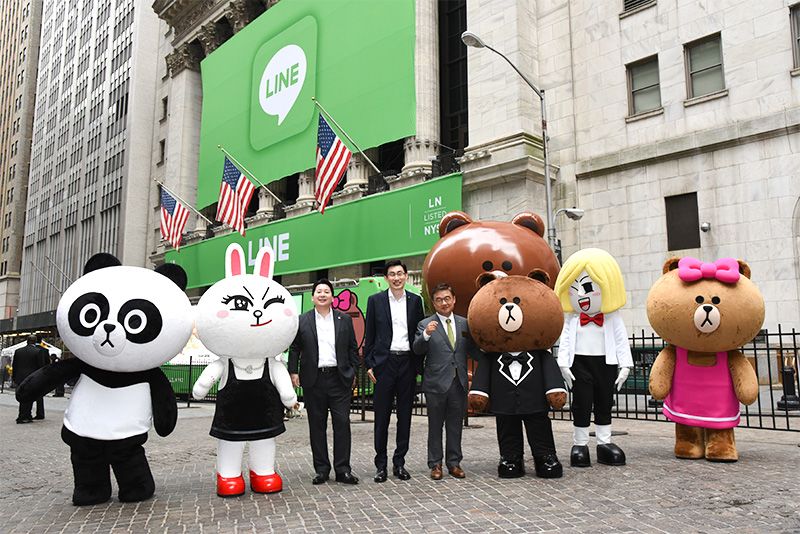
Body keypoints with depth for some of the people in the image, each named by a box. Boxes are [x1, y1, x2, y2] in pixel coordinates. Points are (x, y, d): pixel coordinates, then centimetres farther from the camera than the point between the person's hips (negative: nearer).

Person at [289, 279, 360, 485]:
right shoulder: (302, 321, 6)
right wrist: (293, 372, -1)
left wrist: (353, 372, 5)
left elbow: (353, 348, 11)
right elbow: (294, 349, 8)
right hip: (314, 380, 0)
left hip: (340, 378, 0)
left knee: (342, 423, -2)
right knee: (317, 425, 6)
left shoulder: (345, 319, 9)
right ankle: (321, 470, 15)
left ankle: (342, 470, 5)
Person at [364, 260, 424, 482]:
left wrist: (419, 364, 3)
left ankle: (399, 462, 19)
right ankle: (380, 464, 13)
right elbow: (369, 336, 4)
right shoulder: (375, 300, 3)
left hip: (407, 362, 2)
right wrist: (369, 364, -2)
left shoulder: (415, 301, 8)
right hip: (384, 362, -2)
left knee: (405, 415, 8)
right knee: (382, 415, 3)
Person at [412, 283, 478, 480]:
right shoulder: (425, 324, -2)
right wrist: (426, 335, -31)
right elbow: (417, 350, -14)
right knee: (435, 426, 7)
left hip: (459, 382, 3)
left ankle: (454, 463, 22)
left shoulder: (464, 323, 9)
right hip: (436, 383, -3)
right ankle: (435, 465, 16)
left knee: (455, 426, 11)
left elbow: (472, 349, 12)